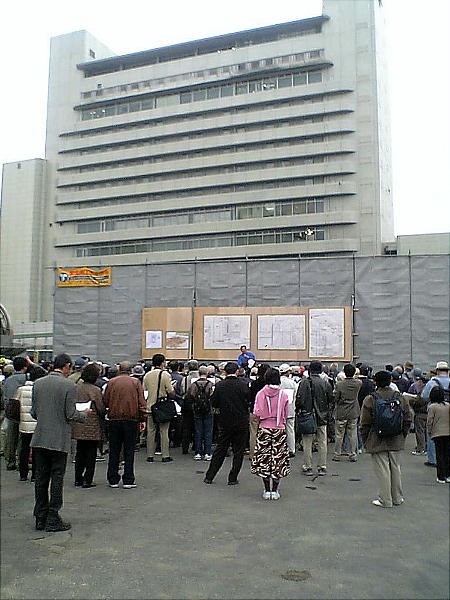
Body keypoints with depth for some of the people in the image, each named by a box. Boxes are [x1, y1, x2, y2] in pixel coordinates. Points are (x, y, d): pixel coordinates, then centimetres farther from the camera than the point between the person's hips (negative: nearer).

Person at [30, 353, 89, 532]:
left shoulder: (38, 383, 4)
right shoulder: (69, 386, -12)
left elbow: (33, 413, 7)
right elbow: (71, 415, -12)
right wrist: (84, 414, 7)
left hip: (40, 438, 5)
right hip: (59, 440, -5)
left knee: (41, 478, 12)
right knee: (57, 479, 5)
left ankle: (40, 519, 21)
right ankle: (53, 520, 10)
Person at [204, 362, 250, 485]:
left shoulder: (219, 385, -6)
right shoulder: (243, 385, -12)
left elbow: (214, 404, 0)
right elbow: (249, 401, -6)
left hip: (225, 423, 3)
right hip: (241, 423, -2)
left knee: (220, 450, 13)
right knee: (238, 451, 9)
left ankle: (209, 476, 18)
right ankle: (232, 478, 11)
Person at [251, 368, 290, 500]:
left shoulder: (261, 394, -7)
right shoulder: (283, 395, -6)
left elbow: (256, 413, -7)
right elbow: (286, 415, 1)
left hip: (264, 429, 0)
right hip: (280, 430, 0)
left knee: (264, 459, 8)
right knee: (278, 459, 7)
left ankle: (267, 490, 11)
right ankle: (274, 491, 11)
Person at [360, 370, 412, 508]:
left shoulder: (370, 399, -10)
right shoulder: (401, 398, 1)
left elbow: (365, 423, -7)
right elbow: (408, 420, 7)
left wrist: (365, 440, 4)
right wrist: (402, 436, 17)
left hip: (377, 441, -4)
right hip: (396, 441, 4)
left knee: (382, 470, 2)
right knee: (395, 468, 15)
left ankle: (385, 500, 8)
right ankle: (397, 498, 25)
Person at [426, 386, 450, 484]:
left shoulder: (432, 407, -9)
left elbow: (429, 421, -8)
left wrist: (429, 433, 5)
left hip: (437, 433, -4)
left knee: (440, 455, 3)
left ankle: (441, 477, 6)